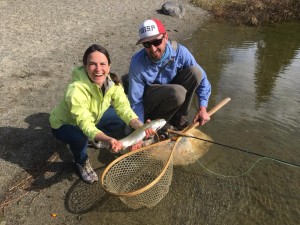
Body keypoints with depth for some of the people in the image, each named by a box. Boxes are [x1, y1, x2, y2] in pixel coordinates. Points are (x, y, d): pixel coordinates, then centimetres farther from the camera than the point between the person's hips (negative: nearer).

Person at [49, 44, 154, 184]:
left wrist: (139, 125, -43)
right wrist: (108, 140, -57)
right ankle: (81, 162, -1)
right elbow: (85, 125, -40)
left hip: (93, 117, 5)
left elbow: (123, 107, -25)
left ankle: (95, 140, 14)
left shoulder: (112, 81, -21)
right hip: (64, 124, -5)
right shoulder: (75, 90, -39)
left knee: (121, 120, -12)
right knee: (80, 137, -36)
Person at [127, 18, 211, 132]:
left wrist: (202, 108, -14)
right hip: (148, 102, -4)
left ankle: (178, 117, -3)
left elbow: (200, 76, -8)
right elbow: (135, 101, -19)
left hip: (172, 91, 5)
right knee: (177, 93, -35)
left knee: (194, 71, -20)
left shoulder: (179, 52, -17)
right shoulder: (137, 62, -24)